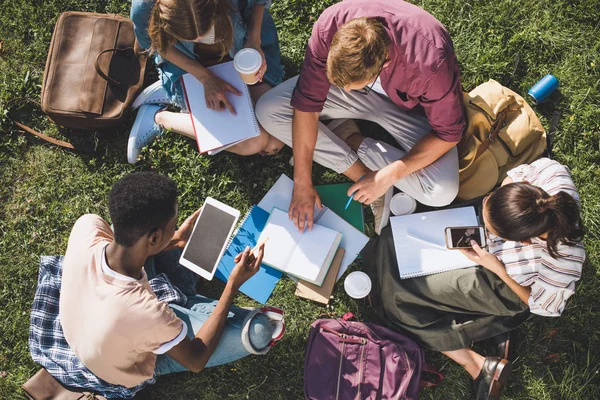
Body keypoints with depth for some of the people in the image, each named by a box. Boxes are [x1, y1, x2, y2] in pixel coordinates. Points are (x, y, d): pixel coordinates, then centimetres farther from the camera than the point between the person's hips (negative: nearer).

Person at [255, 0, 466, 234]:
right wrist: (302, 182, -24)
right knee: (267, 110, -17)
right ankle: (361, 173, -12)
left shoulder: (431, 60, -40)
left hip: (408, 106, -2)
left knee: (442, 192, -26)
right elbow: (306, 102, -24)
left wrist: (387, 177, -30)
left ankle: (352, 142, -5)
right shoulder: (330, 25, -32)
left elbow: (448, 133, -25)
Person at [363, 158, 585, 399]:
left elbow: (543, 306, -18)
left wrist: (496, 267, -25)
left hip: (504, 286, -6)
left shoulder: (562, 264, -41)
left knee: (401, 297, -5)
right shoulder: (550, 174, -34)